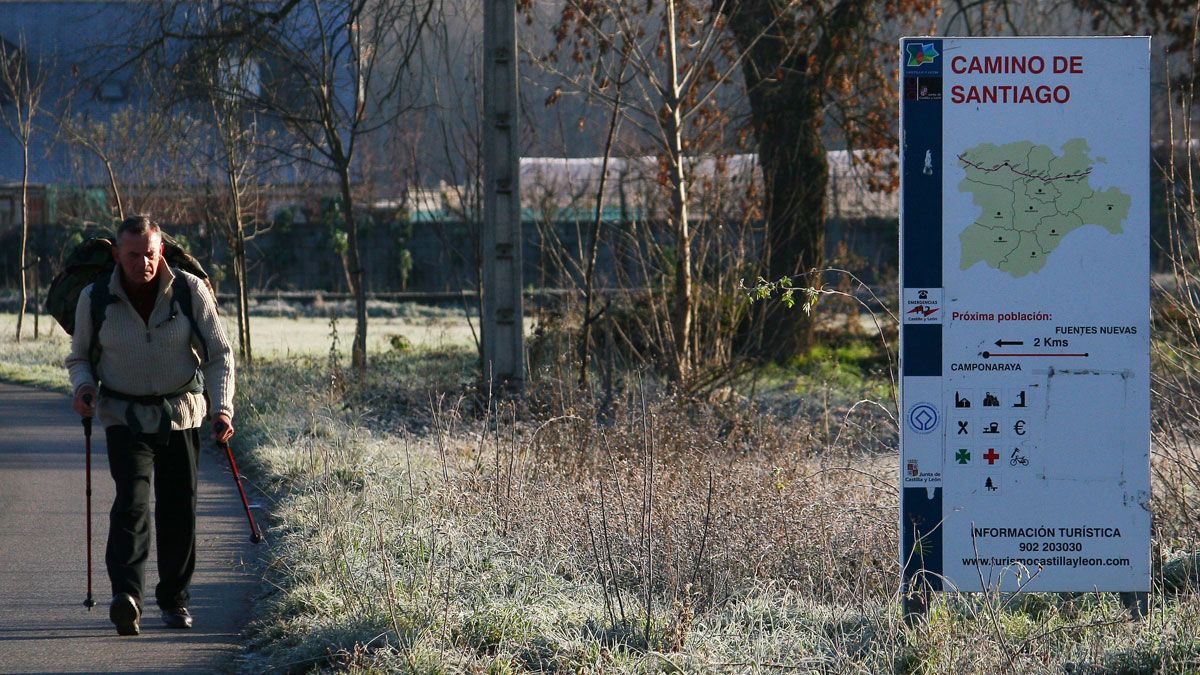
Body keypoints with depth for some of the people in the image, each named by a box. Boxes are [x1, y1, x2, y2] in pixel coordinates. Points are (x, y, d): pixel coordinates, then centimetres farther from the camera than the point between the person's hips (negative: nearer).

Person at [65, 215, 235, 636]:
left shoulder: (191, 292, -7)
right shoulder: (95, 299, -6)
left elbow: (218, 353, -1)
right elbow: (80, 357, 9)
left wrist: (222, 408, -14)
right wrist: (84, 387, -14)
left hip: (181, 415, 1)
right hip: (124, 418, -1)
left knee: (179, 509, 4)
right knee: (132, 500, -20)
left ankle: (174, 598, 21)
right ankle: (126, 598, -33)